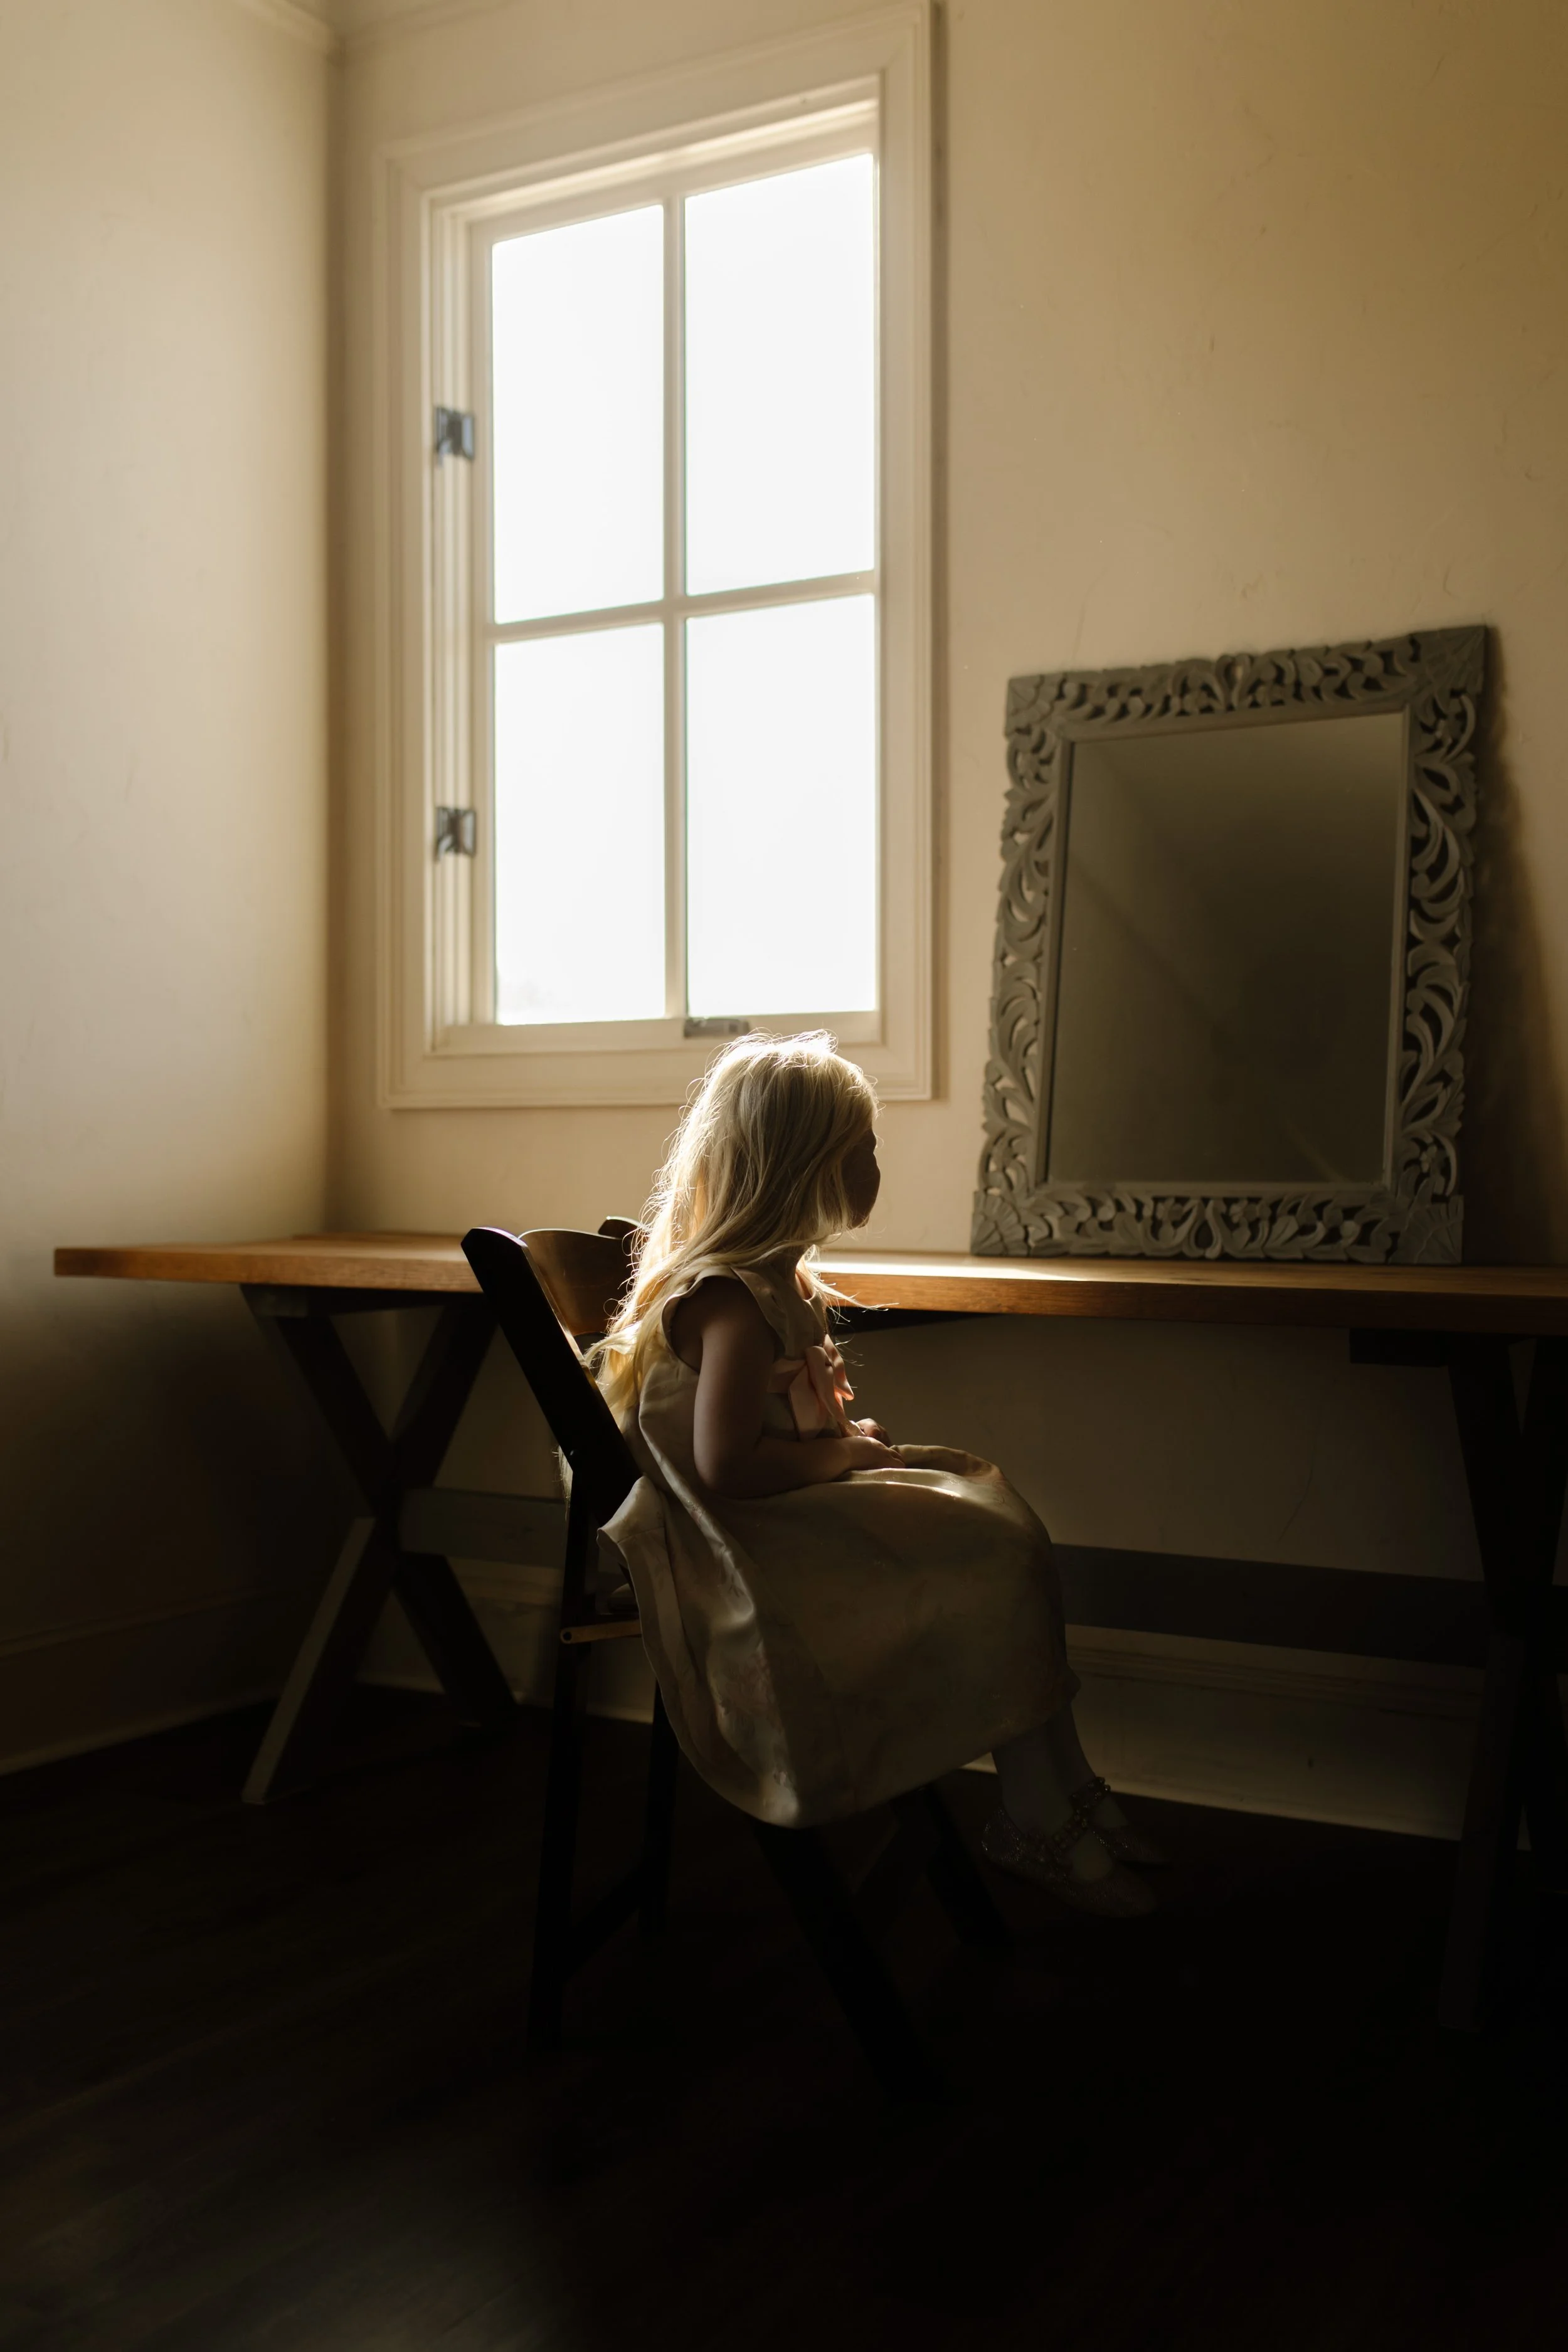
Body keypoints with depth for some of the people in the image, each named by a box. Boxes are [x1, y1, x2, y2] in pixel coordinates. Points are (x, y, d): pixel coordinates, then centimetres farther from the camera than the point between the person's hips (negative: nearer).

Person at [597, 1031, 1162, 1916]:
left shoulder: (778, 1275, 11)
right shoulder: (734, 1297, -22)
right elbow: (725, 1464, -28)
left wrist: (848, 1437, 6)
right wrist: (846, 1452, -15)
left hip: (798, 1515, 10)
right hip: (751, 1547, -10)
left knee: (1008, 1534, -1)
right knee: (993, 1568, -16)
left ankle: (1069, 1791, 2)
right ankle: (1036, 1820, -2)